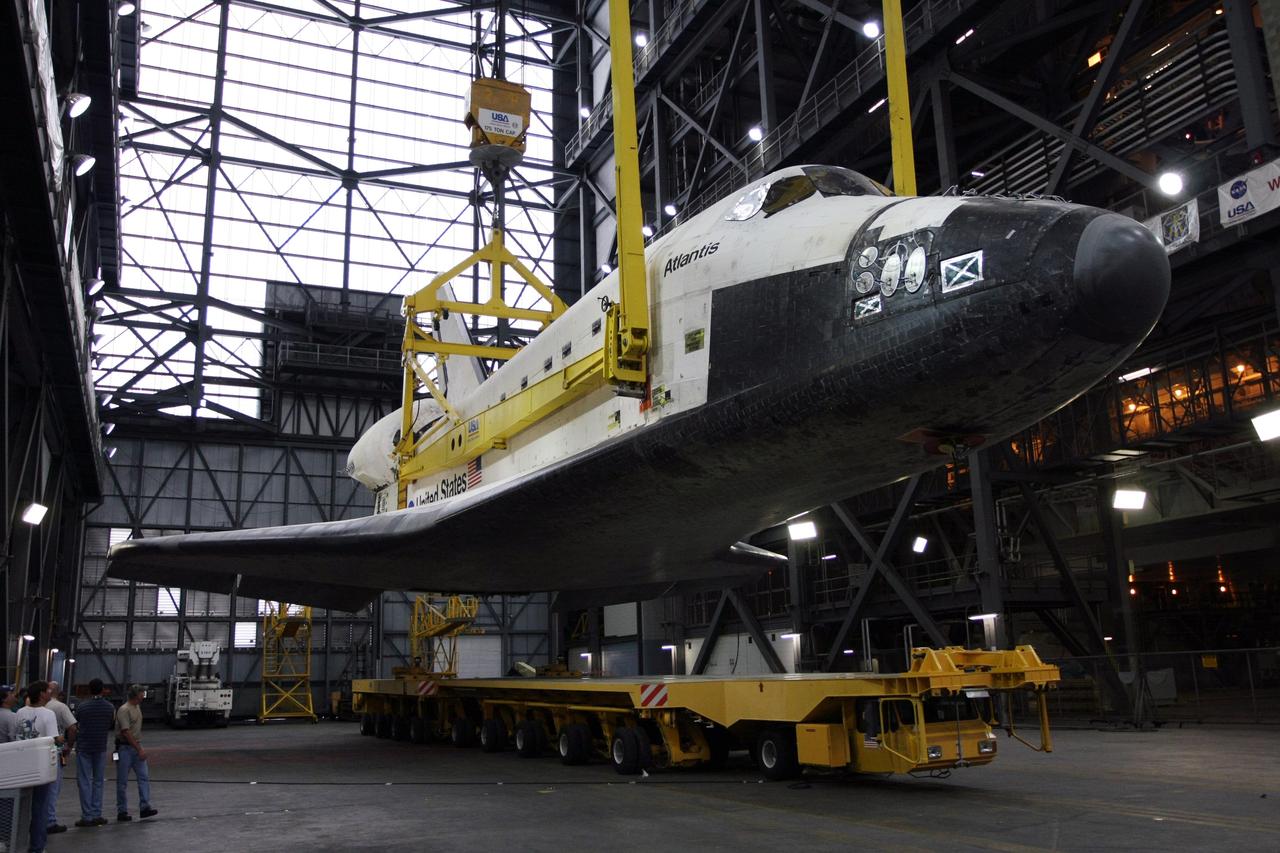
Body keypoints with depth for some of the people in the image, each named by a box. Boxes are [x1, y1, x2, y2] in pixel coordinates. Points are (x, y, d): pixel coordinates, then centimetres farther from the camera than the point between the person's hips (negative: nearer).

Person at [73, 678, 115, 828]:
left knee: (84, 782, 2)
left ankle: (87, 817, -1)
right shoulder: (110, 707, -1)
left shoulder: (82, 707, -8)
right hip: (101, 748, 2)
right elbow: (112, 727, 10)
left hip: (84, 748, -2)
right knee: (98, 782, 11)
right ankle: (96, 815, 10)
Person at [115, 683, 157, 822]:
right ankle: (122, 812, 9)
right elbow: (126, 733, -20)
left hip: (137, 748, 8)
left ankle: (145, 807, -2)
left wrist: (140, 748, 17)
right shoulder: (124, 710, -16)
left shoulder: (137, 708, 13)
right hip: (125, 748, -8)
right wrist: (139, 750, -21)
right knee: (122, 781, 2)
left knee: (144, 777, -1)